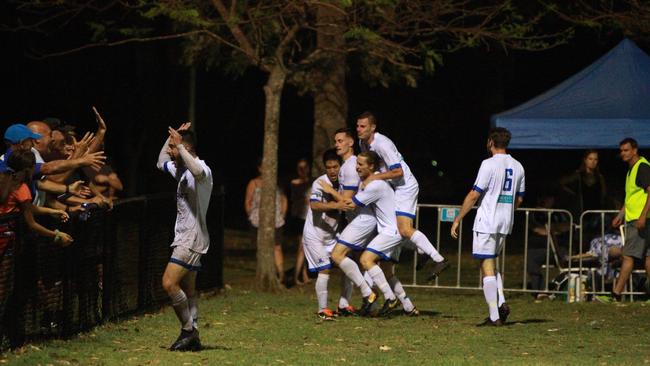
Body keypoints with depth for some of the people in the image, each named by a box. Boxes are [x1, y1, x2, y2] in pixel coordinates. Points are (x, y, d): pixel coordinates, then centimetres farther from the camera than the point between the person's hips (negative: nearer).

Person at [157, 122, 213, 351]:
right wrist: (172, 136, 21)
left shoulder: (202, 170, -14)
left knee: (169, 283, -18)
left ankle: (188, 330, -10)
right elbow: (161, 162, 34)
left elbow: (197, 171, -40)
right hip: (184, 238, 11)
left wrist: (179, 144, -34)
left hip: (192, 239, -11)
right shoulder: (181, 170, 17)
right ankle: (192, 337, 10)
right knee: (187, 289, 9)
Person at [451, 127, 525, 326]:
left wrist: (457, 219, -7)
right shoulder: (517, 166, 9)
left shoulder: (489, 164, -12)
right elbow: (519, 199, 16)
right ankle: (501, 304, 3)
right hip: (506, 223, 7)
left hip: (487, 222, -7)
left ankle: (494, 316, -7)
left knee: (487, 267, -3)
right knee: (492, 265, 21)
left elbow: (474, 195, -13)